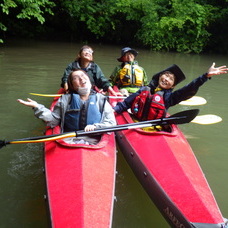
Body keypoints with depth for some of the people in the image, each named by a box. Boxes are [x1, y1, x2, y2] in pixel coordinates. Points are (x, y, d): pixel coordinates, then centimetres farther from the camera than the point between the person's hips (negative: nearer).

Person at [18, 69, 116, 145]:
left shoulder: (100, 99, 11)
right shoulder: (65, 99, 14)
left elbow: (112, 123, 6)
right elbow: (54, 120, 10)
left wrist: (95, 127, -11)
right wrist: (37, 107, 1)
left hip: (93, 142, -1)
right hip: (69, 140, 1)